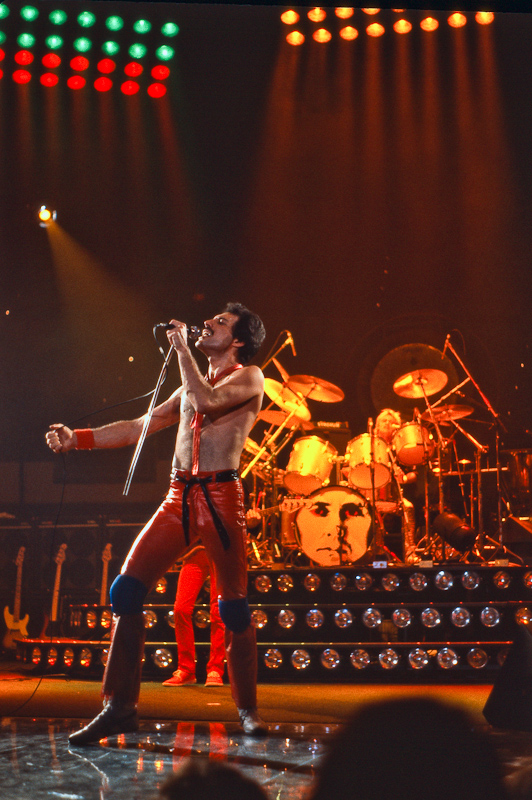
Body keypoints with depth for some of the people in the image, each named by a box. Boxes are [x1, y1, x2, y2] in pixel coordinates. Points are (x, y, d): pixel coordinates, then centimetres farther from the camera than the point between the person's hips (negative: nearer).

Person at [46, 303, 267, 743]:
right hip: (179, 498, 6)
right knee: (127, 589, -6)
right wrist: (77, 438, 15)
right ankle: (121, 707, 0)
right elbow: (140, 426, 23)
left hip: (221, 497, -6)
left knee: (235, 606, -3)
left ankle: (248, 710, 14)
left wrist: (182, 348, -6)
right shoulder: (192, 384, 24)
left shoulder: (249, 377, 4)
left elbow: (206, 401, -17)